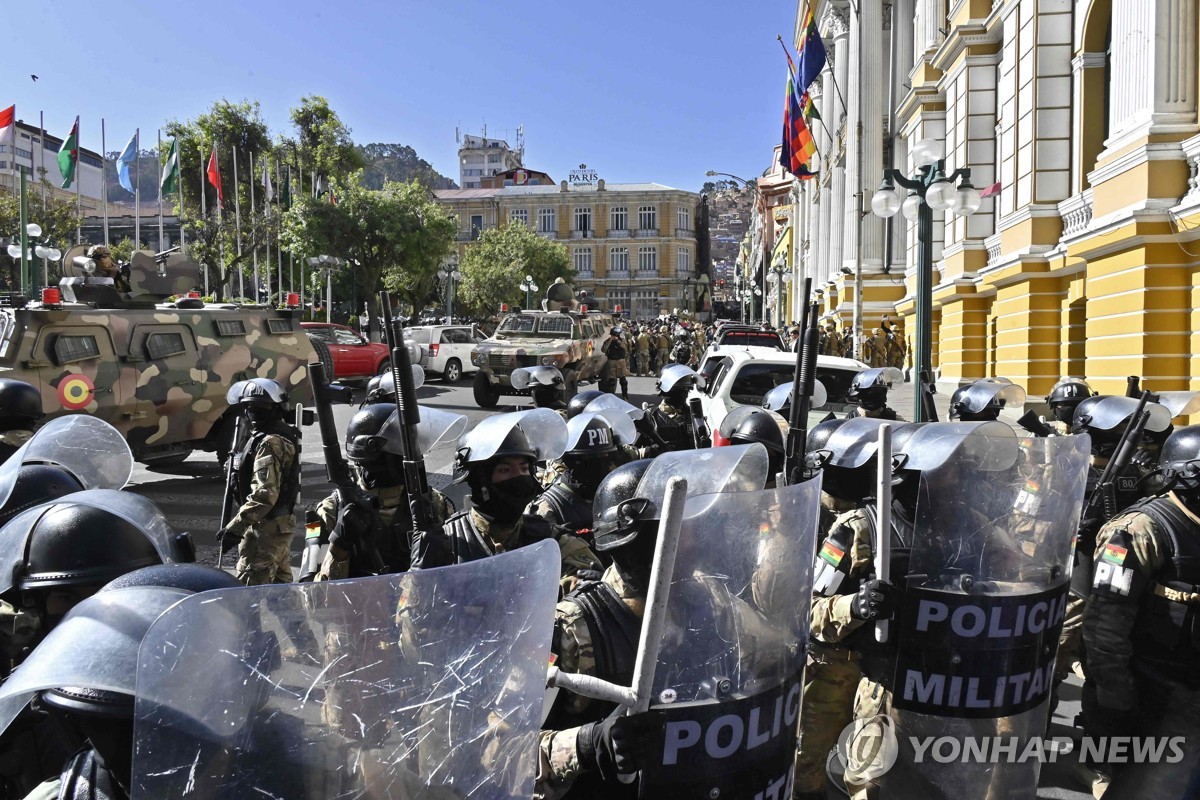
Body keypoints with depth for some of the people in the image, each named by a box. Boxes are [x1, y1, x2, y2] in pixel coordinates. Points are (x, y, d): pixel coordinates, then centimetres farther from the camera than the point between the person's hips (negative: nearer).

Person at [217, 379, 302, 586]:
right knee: (280, 584, 18)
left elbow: (264, 495, -27)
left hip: (265, 528, -11)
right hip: (281, 523, 11)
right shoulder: (284, 434, 12)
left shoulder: (270, 444, -19)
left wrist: (234, 528, -25)